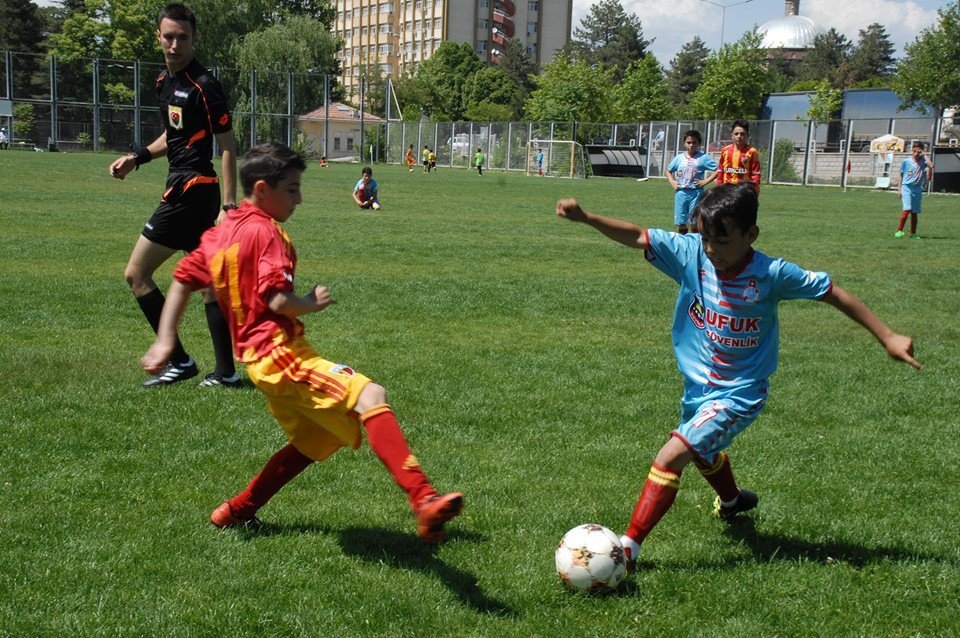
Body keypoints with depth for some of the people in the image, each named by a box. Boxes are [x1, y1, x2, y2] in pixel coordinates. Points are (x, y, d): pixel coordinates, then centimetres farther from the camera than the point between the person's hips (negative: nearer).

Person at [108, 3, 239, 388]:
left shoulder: (203, 86, -14)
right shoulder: (165, 81, 13)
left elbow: (227, 146, -14)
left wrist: (229, 205, -19)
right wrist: (138, 157, 14)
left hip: (190, 190, -9)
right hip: (188, 188, 9)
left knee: (136, 273, -3)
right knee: (208, 282, 10)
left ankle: (179, 361, 1)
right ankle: (226, 371, 15)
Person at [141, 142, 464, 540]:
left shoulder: (221, 232, 17)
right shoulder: (267, 232, -10)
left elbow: (183, 279, 21)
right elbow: (278, 301, -21)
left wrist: (165, 340, 22)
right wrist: (313, 303, -2)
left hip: (256, 356, 10)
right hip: (279, 353, -10)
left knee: (315, 441, 21)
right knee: (370, 396, -24)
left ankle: (237, 511, 32)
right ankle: (423, 502, -41)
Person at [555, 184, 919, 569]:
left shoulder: (771, 275, -22)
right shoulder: (690, 253, -13)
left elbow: (833, 293, -12)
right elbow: (636, 237, -16)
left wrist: (888, 337, -10)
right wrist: (585, 218, -31)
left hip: (737, 396, -6)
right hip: (697, 384, 6)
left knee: (671, 456, -21)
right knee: (702, 452, 32)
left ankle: (628, 547, -12)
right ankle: (732, 500, 65)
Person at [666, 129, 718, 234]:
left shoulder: (703, 158, -4)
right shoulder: (679, 158, 7)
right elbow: (668, 170, 22)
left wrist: (706, 181, -11)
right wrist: (672, 182, 6)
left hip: (695, 193, -3)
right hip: (681, 193, 3)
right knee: (681, 223, 7)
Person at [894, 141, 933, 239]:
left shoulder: (923, 161, 0)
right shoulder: (906, 162, -2)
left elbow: (931, 166, -21)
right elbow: (901, 175, 6)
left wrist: (924, 155, -13)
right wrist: (900, 189, 4)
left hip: (918, 189, 2)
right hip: (907, 187, -2)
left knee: (915, 212, 8)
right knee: (907, 209, -16)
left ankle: (913, 233, 17)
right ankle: (899, 230, -9)